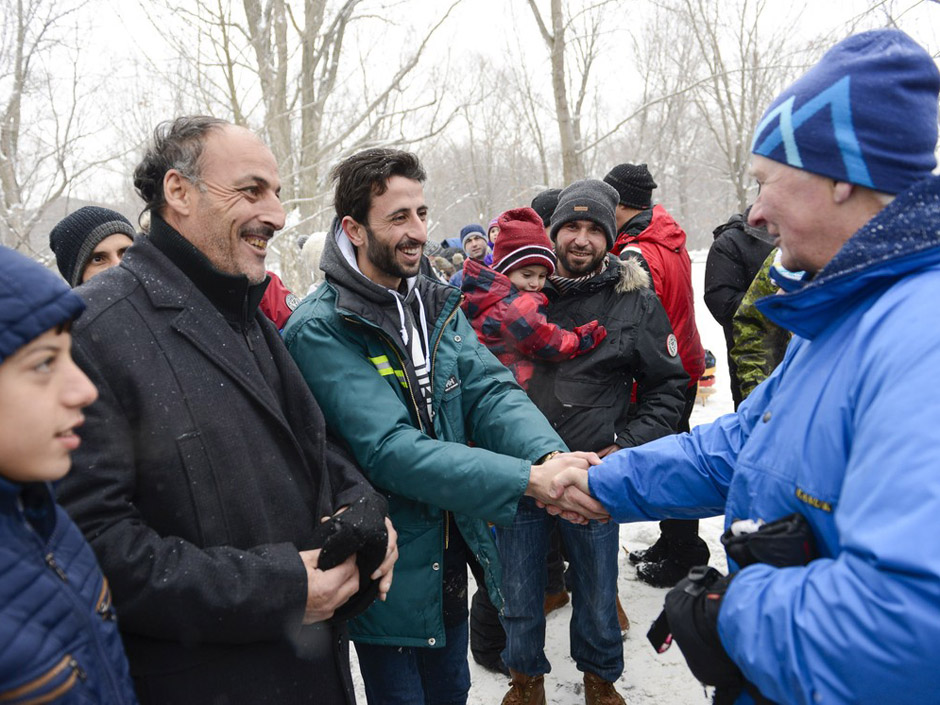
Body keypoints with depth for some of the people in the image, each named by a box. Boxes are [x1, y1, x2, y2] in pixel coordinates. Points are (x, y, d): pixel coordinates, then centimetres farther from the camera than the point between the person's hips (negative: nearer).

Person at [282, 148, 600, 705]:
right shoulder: (321, 331, -20)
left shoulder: (439, 305, 2)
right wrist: (528, 480, -36)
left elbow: (491, 391, -10)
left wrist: (549, 454, -31)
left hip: (452, 552, 6)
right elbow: (391, 451, -29)